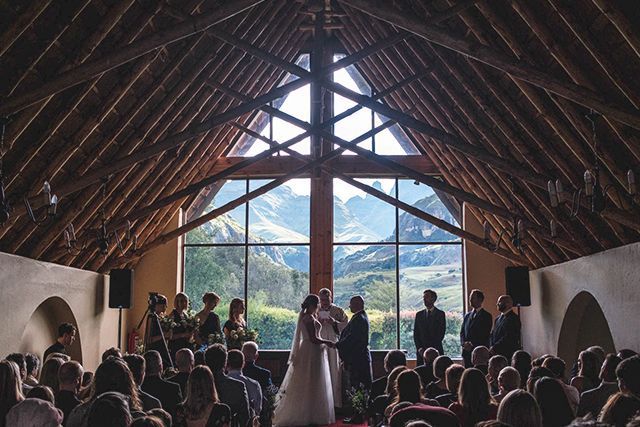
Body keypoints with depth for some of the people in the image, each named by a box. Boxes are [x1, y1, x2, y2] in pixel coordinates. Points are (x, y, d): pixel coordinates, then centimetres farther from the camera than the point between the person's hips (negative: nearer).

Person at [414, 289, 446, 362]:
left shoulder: (440, 314, 3)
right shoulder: (419, 315, 13)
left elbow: (441, 333, -3)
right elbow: (416, 334, 10)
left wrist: (431, 348, -10)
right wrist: (419, 348, -5)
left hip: (436, 350, -2)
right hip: (421, 351, 3)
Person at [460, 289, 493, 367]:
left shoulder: (487, 316, 0)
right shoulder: (467, 316, 18)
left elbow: (485, 335, -8)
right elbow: (462, 332, 15)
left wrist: (472, 344, -13)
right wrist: (464, 343, -4)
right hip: (467, 352, 5)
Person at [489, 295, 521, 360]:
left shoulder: (514, 318, -8)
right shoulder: (498, 318, 18)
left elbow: (508, 337, -16)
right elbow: (492, 334, 17)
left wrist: (494, 348, -15)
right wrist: (491, 347, -1)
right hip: (495, 353, 7)